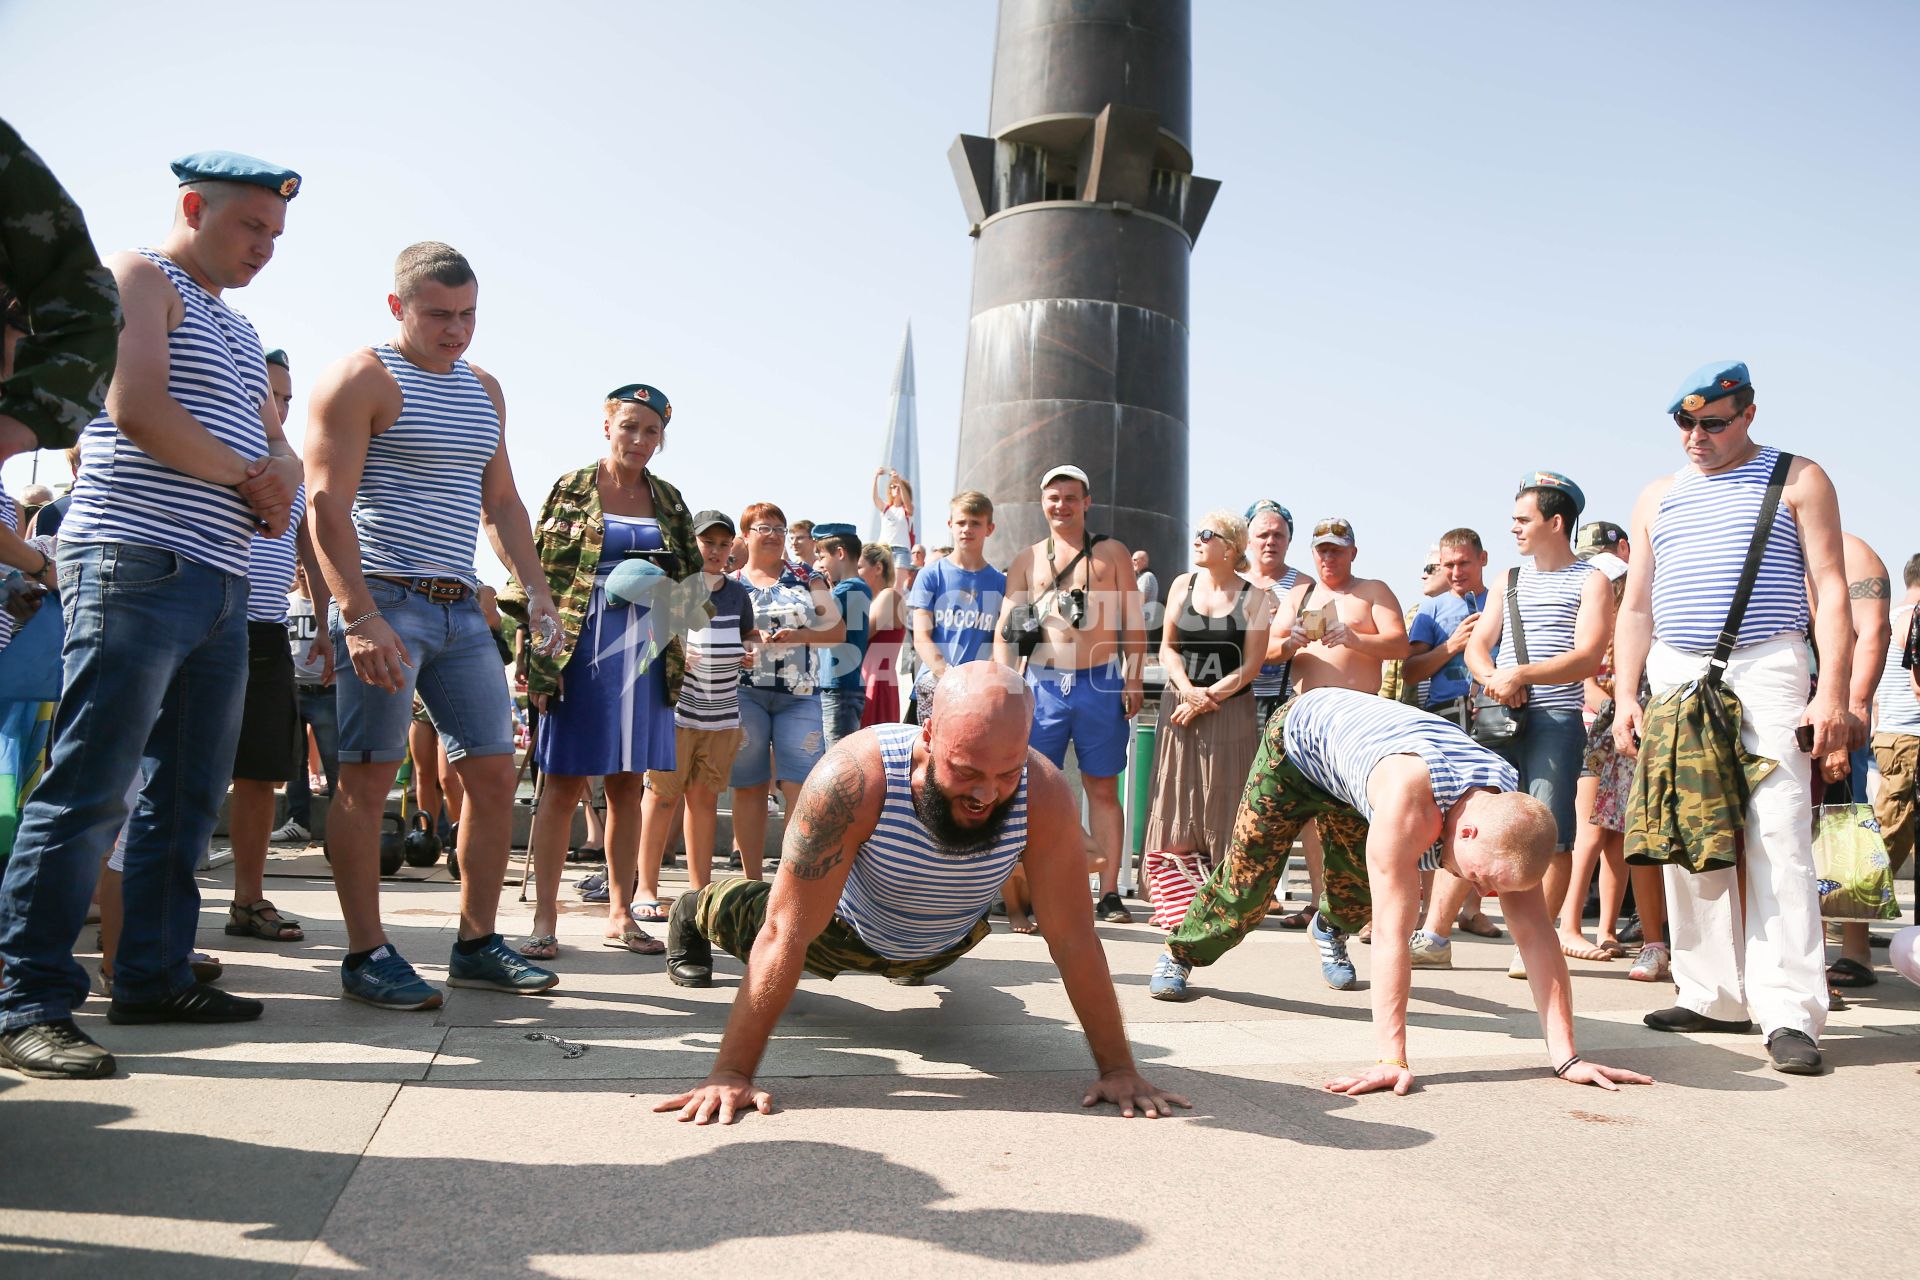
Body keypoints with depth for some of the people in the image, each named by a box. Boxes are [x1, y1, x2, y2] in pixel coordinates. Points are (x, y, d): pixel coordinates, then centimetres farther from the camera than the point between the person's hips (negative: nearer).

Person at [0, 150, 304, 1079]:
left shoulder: (237, 330, 26)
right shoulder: (138, 279, 2)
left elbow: (279, 448, 23)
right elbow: (137, 410, -13)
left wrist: (282, 479, 0)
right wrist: (247, 474, -2)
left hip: (221, 584, 8)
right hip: (136, 564, -8)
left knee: (187, 794, 9)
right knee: (89, 788, -9)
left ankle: (153, 975, 16)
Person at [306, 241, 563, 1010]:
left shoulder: (484, 391, 18)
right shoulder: (363, 378, -3)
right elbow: (328, 502, -11)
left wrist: (535, 587, 11)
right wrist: (360, 617, -20)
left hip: (461, 608, 7)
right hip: (385, 600, -7)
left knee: (495, 773, 4)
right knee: (368, 777, -2)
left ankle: (476, 945, 14)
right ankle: (366, 955, 7)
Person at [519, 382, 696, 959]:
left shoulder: (669, 500, 13)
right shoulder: (570, 490, 2)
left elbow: (694, 579, 19)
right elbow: (540, 576, -2)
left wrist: (663, 586, -5)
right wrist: (541, 661, -10)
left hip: (646, 657, 4)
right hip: (582, 652, -3)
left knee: (629, 785, 8)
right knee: (563, 783, -2)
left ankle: (620, 915, 17)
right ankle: (544, 919, 5)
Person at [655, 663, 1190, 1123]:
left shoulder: (1044, 795, -40)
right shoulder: (854, 779, -46)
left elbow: (1073, 939, -32)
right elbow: (787, 935, -42)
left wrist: (1119, 1068, -30)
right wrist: (731, 1073, -41)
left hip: (944, 946, 3)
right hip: (846, 931, -3)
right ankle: (697, 912, 62)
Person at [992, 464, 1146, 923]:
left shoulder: (1111, 553, 10)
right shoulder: (1027, 560, 12)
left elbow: (1133, 621, 7)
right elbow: (1005, 627, 8)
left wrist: (1135, 678, -2)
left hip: (1101, 682, -1)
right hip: (1043, 683, 1)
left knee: (1102, 788, 4)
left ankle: (1109, 893, 8)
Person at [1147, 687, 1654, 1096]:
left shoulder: (1508, 811, -29)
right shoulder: (1409, 800, -48)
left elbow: (1535, 935, -27)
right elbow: (1392, 935, -48)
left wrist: (1566, 1056, -29)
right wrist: (1392, 1060, -48)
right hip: (1300, 734, -5)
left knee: (1357, 897, 9)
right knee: (1247, 884, -1)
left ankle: (1331, 931, 46)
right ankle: (1179, 954, 27)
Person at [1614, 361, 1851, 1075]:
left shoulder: (1797, 480, 7)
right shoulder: (1658, 498, 18)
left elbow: (1830, 590, 1)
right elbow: (1636, 607, 17)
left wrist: (1833, 691, -10)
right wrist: (1625, 696, 6)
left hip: (1767, 673, -4)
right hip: (1674, 678, 4)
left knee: (1777, 839, -11)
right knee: (1689, 841, 2)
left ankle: (1789, 1012, -8)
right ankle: (1714, 998, 10)